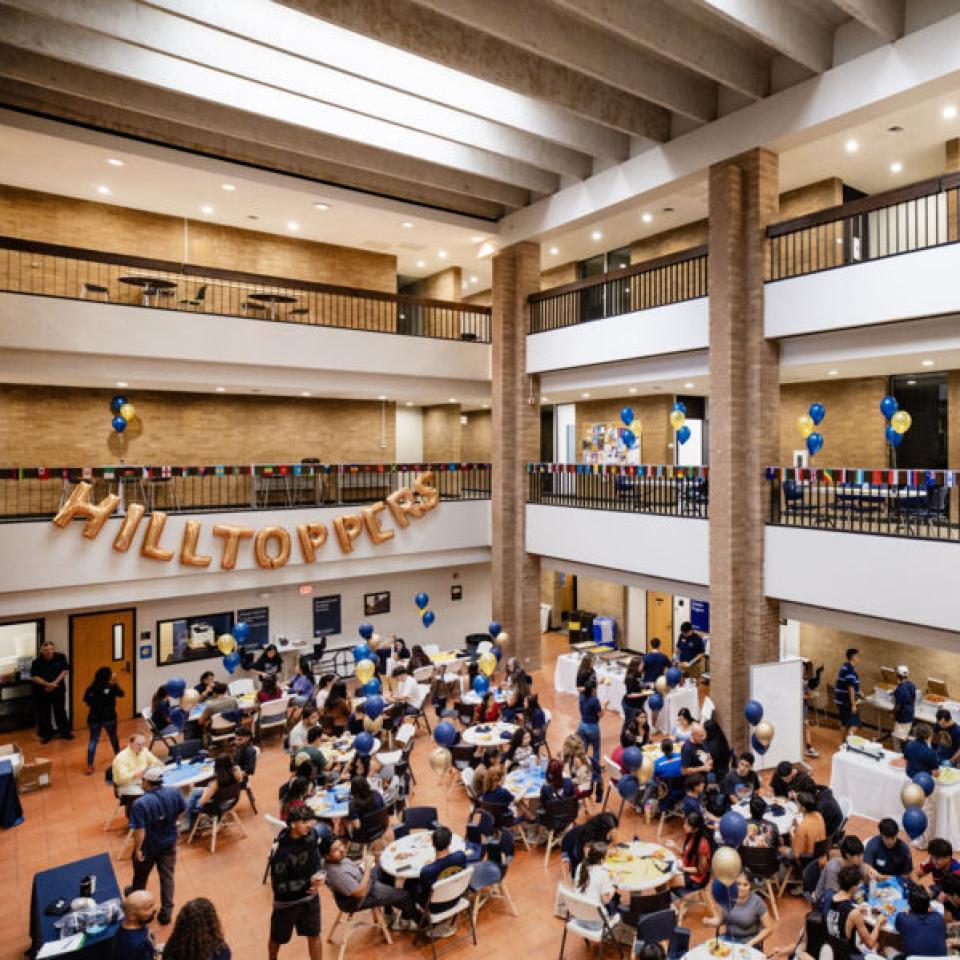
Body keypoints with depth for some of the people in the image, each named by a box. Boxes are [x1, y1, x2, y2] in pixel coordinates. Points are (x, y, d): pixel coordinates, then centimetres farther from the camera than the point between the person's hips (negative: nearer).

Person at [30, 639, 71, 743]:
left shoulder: (61, 657, -8)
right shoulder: (37, 662, -12)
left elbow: (65, 670, -5)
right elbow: (34, 677, -13)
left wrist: (55, 683, -14)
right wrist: (47, 684, -22)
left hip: (58, 690, 1)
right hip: (42, 692, 0)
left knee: (60, 711, 9)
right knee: (44, 713, 7)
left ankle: (64, 732, 22)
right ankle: (46, 734, 23)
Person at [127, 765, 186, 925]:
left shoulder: (140, 804, -31)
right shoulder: (174, 793, -16)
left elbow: (139, 830, -29)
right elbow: (181, 811, 1)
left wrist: (137, 849, -15)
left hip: (148, 847, -3)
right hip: (169, 843, 3)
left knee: (141, 876, 26)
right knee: (167, 876, 17)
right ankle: (166, 912, 25)